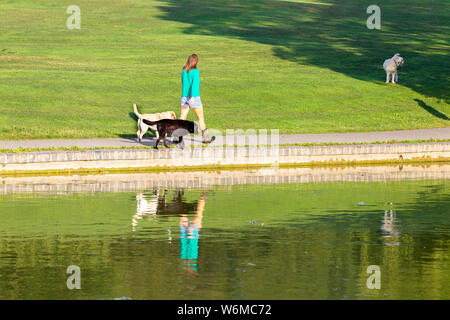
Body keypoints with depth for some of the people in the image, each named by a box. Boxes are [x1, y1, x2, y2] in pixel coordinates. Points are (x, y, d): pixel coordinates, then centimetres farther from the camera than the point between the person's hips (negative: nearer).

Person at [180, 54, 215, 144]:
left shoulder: (184, 71, 9)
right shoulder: (195, 71, -11)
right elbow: (195, 84, -22)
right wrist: (193, 97, -30)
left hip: (184, 97, 5)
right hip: (194, 97, -5)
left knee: (182, 118, 1)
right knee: (201, 117, 10)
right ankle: (205, 137, 18)